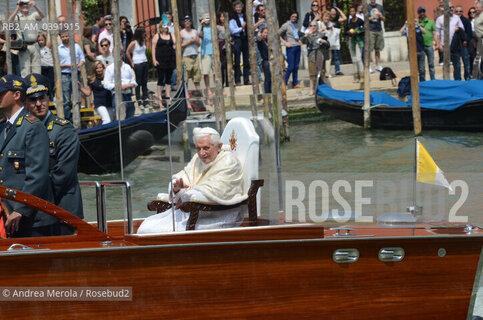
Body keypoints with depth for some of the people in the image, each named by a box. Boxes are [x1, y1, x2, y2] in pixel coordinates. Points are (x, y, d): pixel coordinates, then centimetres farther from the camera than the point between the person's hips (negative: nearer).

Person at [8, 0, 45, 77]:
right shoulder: (17, 16, 8)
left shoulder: (33, 15, 12)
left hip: (34, 45, 2)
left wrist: (35, 6, -27)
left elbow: (42, 16, -8)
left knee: (37, 68, 5)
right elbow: (10, 21, -12)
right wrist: (17, 8, -24)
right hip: (24, 47, -2)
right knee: (25, 69, -8)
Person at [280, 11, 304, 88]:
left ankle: (295, 83, 15)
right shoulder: (286, 25, -6)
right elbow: (278, 34, -7)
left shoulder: (296, 25, 13)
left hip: (297, 47, 6)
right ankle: (284, 83, -1)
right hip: (291, 47, -6)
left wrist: (299, 40, 13)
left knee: (296, 66, 8)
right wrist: (285, 42, -12)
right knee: (291, 67, -9)